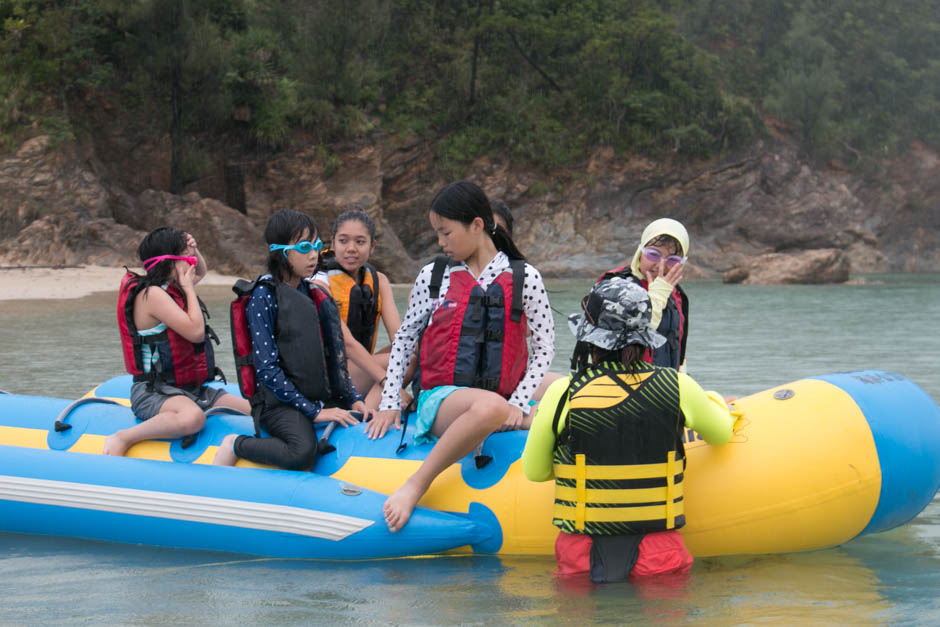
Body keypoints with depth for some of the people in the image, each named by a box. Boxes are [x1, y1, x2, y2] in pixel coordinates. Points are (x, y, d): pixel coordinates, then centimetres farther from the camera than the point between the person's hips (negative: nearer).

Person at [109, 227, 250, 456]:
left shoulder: (170, 286, 13)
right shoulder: (152, 294, -15)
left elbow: (200, 272, 35)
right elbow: (196, 332, -23)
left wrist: (193, 249, 13)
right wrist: (188, 288, -11)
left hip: (192, 389, 9)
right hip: (152, 392, -9)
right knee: (193, 417, -41)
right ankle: (121, 439, -25)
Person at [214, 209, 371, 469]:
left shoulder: (314, 295, 15)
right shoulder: (264, 296, -7)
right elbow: (267, 369, -13)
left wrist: (353, 399, 4)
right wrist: (313, 411, -17)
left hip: (322, 397, 8)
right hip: (279, 401, -7)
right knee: (303, 452, -35)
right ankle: (235, 445, -7)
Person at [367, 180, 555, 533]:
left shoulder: (524, 278, 6)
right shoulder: (433, 276, 11)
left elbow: (544, 344, 7)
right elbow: (405, 337, 16)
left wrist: (519, 404, -5)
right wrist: (389, 404, 9)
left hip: (503, 401, 2)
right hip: (442, 398, -2)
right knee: (490, 407, -40)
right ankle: (415, 487, -34)